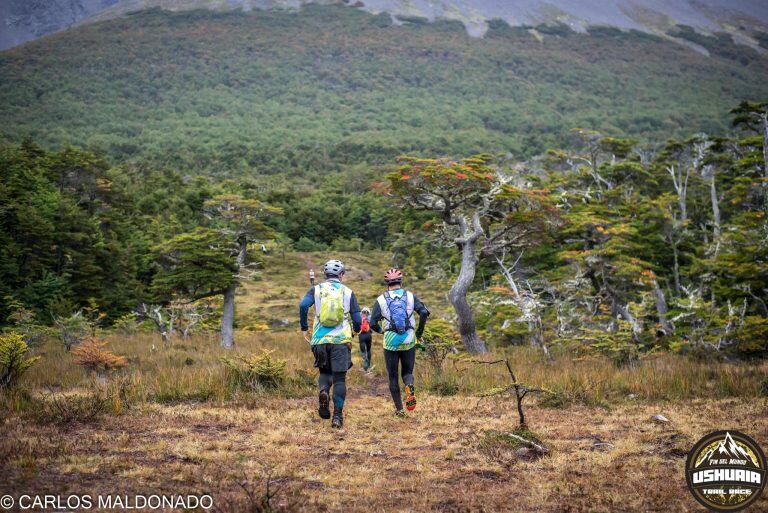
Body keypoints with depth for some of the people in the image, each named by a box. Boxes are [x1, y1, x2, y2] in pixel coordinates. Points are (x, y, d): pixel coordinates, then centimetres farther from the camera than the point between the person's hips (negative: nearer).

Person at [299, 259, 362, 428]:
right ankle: (337, 416, -3)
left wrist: (304, 328, -1)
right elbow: (357, 319, 3)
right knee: (339, 378, 4)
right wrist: (356, 330, 25)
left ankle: (323, 390, -12)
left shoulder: (316, 290, 7)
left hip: (320, 340, 1)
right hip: (341, 340, -1)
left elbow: (303, 305, -11)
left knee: (324, 372, 19)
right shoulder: (348, 292, 7)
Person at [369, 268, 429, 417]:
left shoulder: (381, 300, 0)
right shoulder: (410, 296, 2)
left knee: (393, 377, 12)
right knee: (407, 372, 16)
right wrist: (419, 331, 3)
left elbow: (373, 324, -4)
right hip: (409, 342, 1)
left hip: (391, 343, -1)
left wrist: (380, 330, 18)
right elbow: (424, 312, -11)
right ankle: (410, 387, -18)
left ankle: (399, 409, 11)